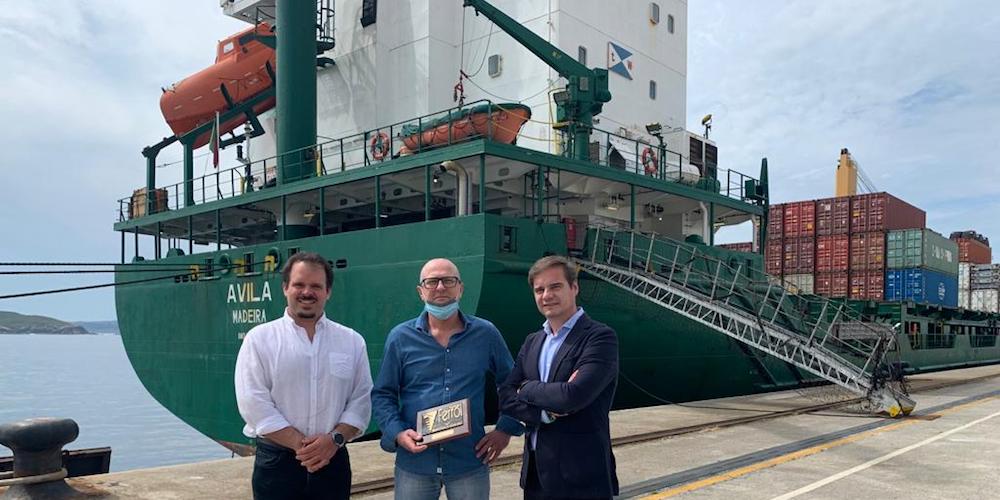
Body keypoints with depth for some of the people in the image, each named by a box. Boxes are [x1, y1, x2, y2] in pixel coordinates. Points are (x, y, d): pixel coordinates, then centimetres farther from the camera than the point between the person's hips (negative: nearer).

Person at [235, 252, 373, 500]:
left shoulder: (352, 341, 5)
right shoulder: (258, 339, -2)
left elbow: (361, 401, 3)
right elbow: (254, 404, -9)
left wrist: (335, 438, -13)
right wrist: (300, 445, -14)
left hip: (333, 461, 2)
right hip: (276, 462, -2)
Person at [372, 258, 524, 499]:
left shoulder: (486, 334, 1)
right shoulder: (400, 338, 0)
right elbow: (382, 395, 3)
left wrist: (506, 430, 3)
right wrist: (397, 433, -12)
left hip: (470, 462, 0)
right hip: (414, 462, 0)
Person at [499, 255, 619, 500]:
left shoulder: (601, 337, -12)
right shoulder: (532, 342, 9)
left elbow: (573, 395, -24)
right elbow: (506, 398, 2)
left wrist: (527, 388, -7)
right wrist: (547, 413, -16)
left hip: (581, 476, -6)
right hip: (535, 472, 6)